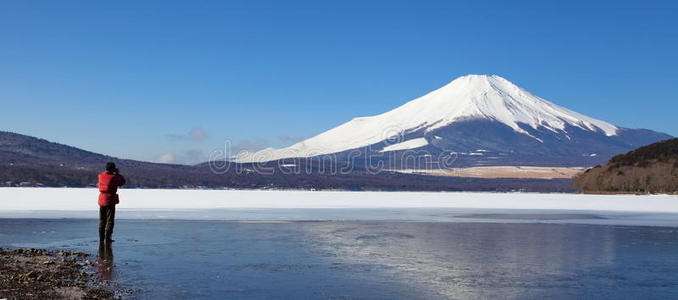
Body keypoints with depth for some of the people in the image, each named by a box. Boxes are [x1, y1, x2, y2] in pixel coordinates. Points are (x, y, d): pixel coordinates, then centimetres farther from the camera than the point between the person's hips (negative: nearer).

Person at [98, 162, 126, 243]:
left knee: (102, 220, 16)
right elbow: (122, 182, 1)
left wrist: (114, 174, 20)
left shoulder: (101, 176, 2)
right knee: (110, 220, 0)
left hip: (101, 200, 6)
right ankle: (107, 238, -5)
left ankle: (101, 237, 19)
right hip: (110, 201, -6)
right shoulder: (113, 177, -14)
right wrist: (117, 174, 7)